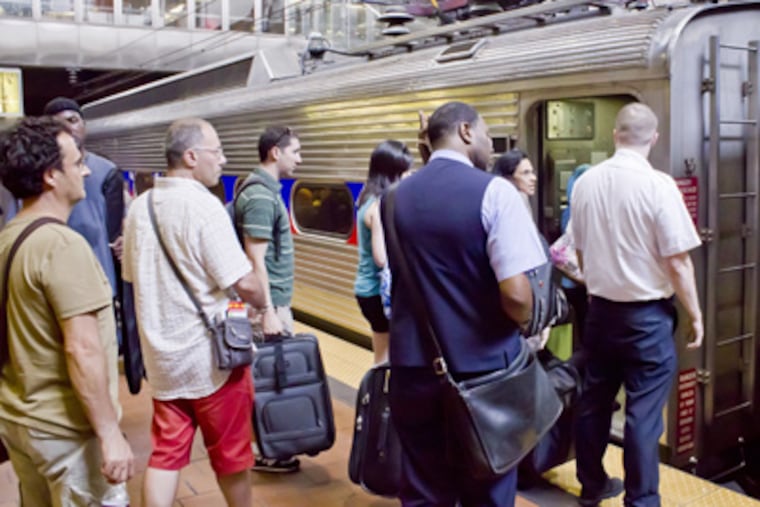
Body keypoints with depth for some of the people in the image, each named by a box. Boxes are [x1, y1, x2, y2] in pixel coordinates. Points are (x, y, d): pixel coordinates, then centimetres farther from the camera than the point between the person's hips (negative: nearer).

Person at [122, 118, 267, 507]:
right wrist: (264, 305, 0)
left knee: (165, 455, 12)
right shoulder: (204, 206, -19)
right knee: (229, 453, 13)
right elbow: (244, 283, -21)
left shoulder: (139, 207, 4)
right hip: (211, 355, -6)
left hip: (162, 355, 6)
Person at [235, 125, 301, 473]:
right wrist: (268, 311, -22)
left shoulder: (266, 189, 12)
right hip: (270, 301, -10)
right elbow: (256, 261, -22)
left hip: (275, 299, 10)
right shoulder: (261, 196, -18)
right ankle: (267, 452, 10)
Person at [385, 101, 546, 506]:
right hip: (482, 370, -4)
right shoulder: (493, 191, -12)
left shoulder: (396, 197, 5)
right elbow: (515, 295, -20)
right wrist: (526, 324, 1)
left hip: (412, 368, 4)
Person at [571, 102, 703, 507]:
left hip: (599, 309, 5)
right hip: (647, 315, -5)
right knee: (643, 413, 4)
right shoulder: (658, 184, -16)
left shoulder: (585, 183, 0)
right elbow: (678, 262, -15)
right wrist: (695, 315, -1)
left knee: (594, 402, 16)